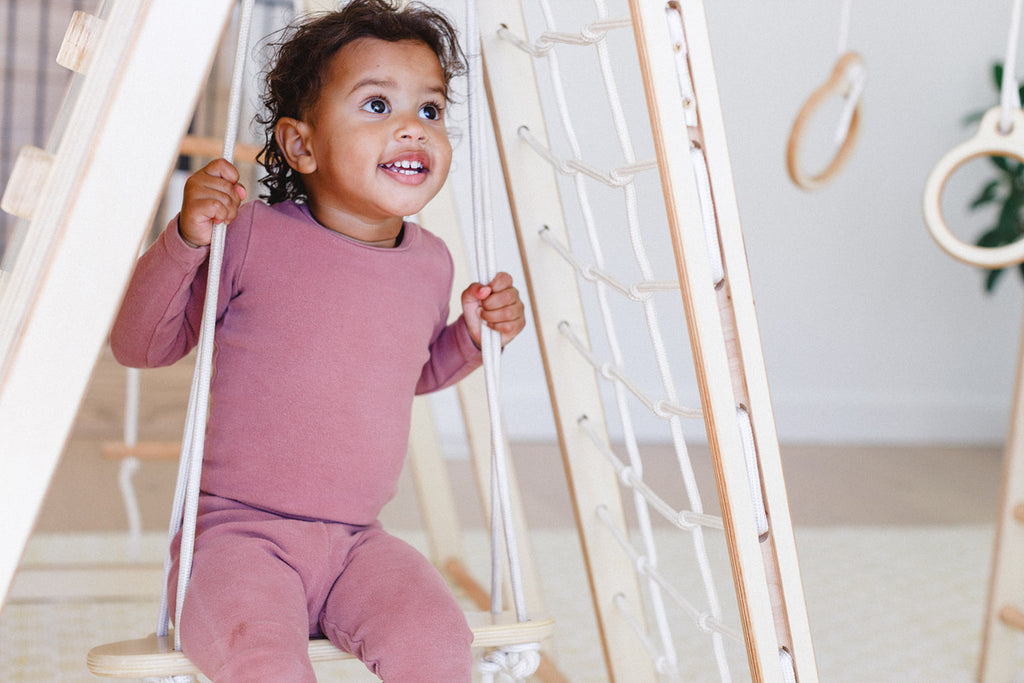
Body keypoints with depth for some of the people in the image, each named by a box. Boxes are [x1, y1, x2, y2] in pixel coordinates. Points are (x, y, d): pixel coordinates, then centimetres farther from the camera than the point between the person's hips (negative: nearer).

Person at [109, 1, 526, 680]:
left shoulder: (431, 263, 7)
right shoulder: (251, 236, -10)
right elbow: (139, 345, -5)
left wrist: (473, 335, 7)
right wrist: (186, 239, -20)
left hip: (357, 541, 5)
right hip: (239, 530, -4)